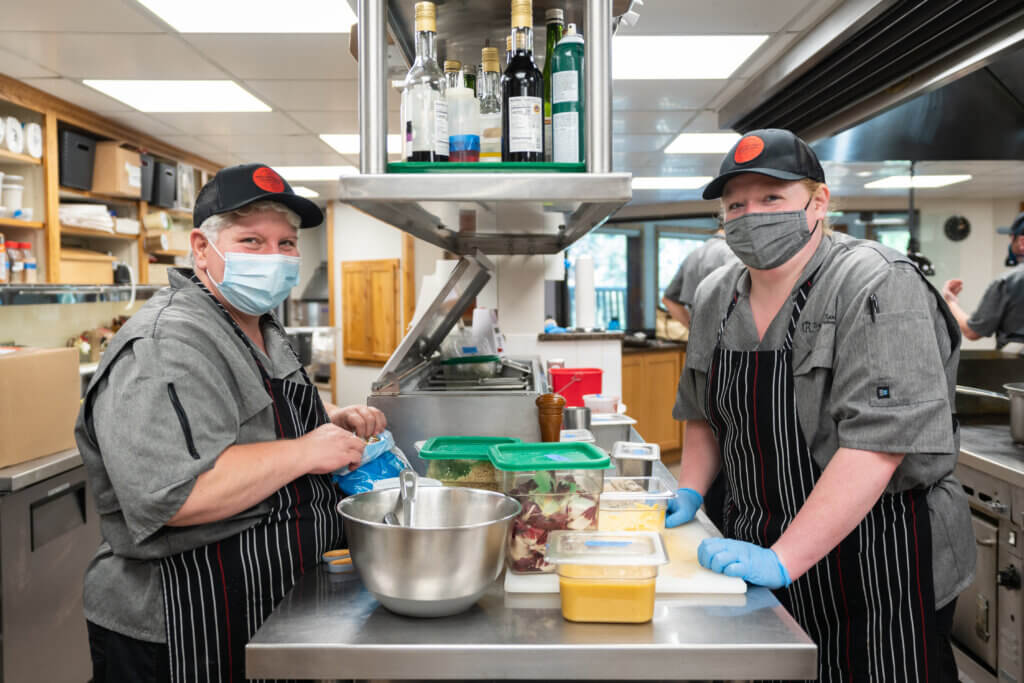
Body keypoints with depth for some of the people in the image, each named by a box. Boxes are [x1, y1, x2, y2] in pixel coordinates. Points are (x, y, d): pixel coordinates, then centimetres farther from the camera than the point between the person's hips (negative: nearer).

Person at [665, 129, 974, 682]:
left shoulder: (879, 286, -17)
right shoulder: (715, 298, 5)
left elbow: (878, 441, -26)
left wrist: (784, 559, -29)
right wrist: (689, 494, 3)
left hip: (878, 564, -5)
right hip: (756, 553, 6)